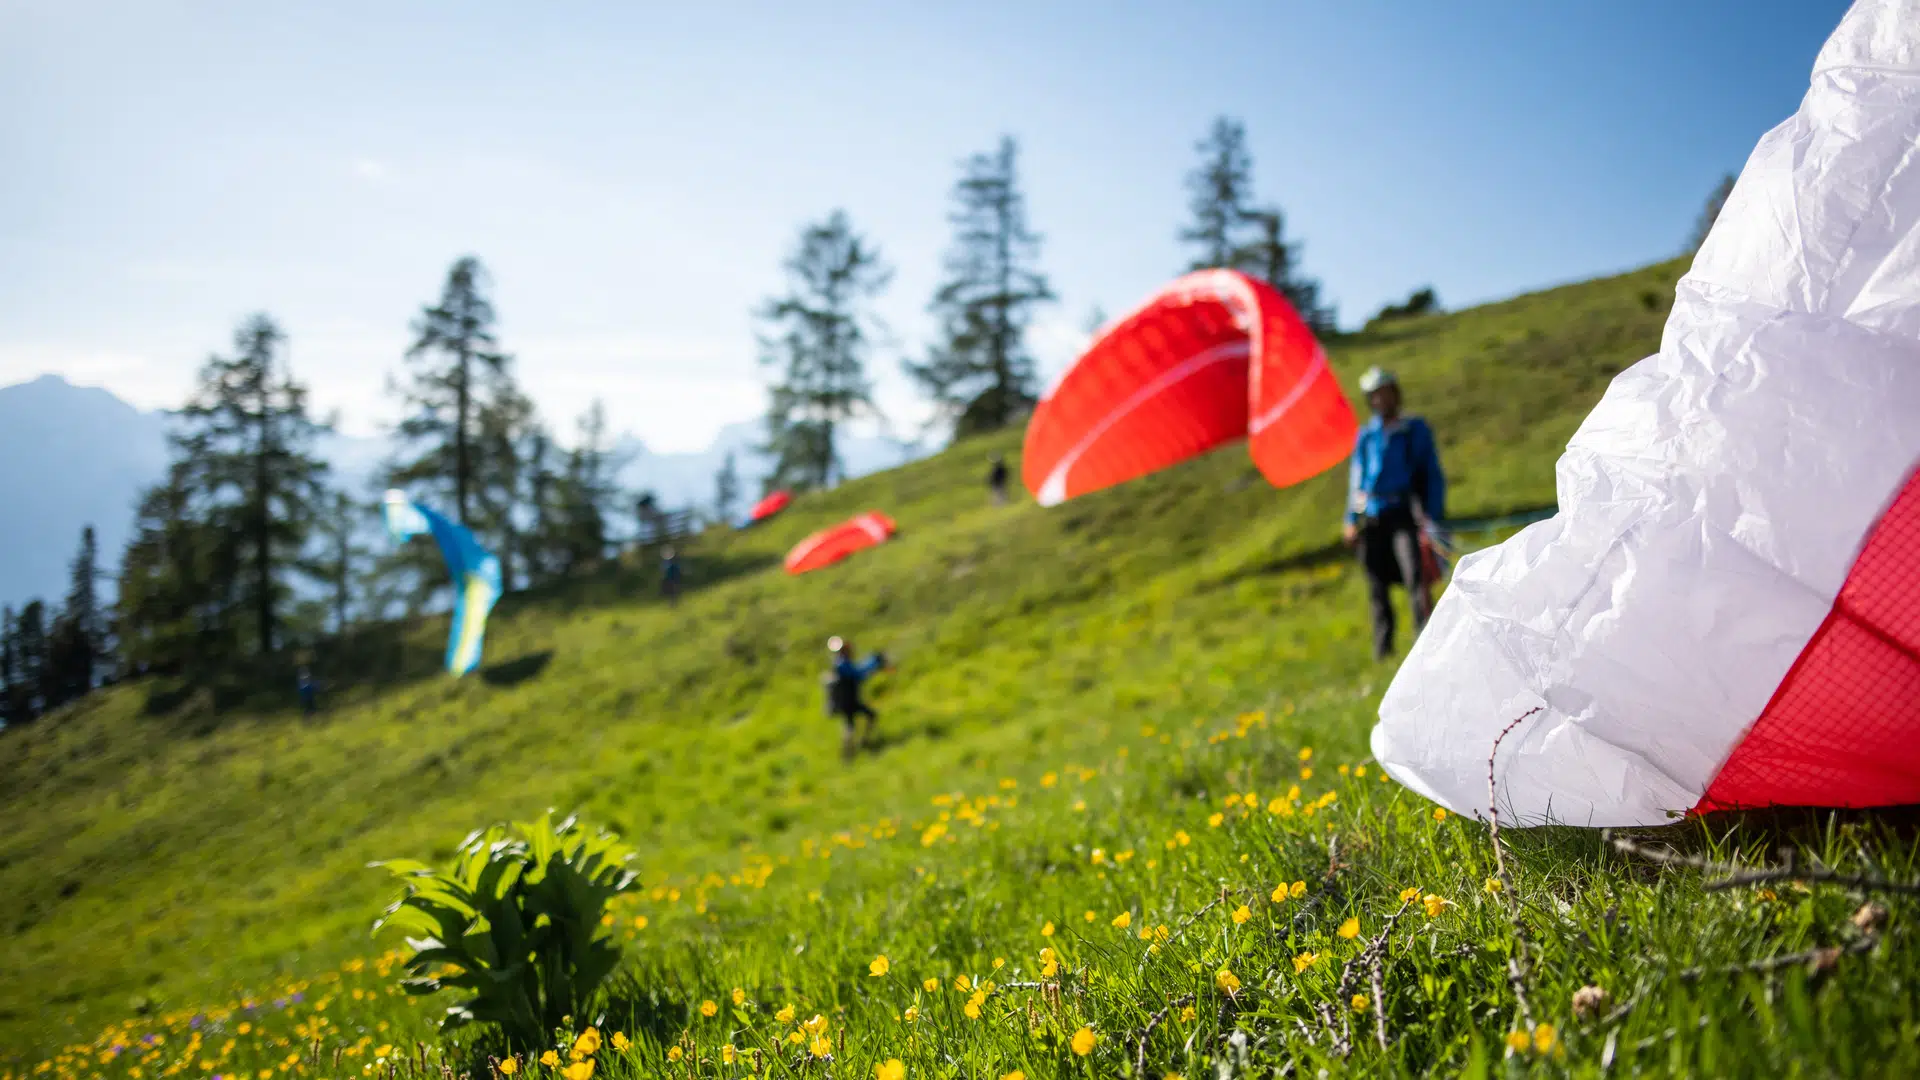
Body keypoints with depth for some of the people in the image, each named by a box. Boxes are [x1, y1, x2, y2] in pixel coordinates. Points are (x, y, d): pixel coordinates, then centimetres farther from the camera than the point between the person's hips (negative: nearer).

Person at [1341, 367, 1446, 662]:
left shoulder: (1416, 430, 7)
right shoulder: (1365, 435, 13)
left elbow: (1434, 475, 6)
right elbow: (1356, 477, 17)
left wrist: (1433, 516, -3)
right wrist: (1351, 521, 10)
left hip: (1404, 513, -3)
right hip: (1372, 518, 3)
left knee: (1416, 576, -17)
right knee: (1377, 585, 5)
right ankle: (1383, 645, 14)